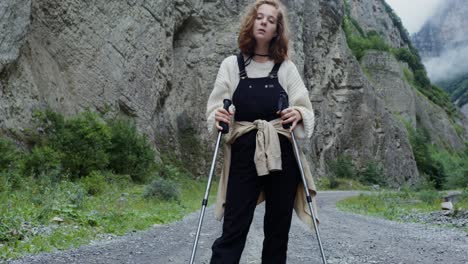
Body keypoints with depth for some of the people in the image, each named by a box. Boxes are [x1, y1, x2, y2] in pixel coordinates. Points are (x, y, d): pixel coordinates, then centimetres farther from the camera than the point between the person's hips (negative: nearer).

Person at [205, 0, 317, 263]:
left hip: (282, 157, 1)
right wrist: (218, 117, -18)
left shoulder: (287, 68, 5)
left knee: (278, 229, 8)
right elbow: (214, 111, 5)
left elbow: (307, 111, 4)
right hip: (243, 157, -1)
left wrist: (298, 114, -19)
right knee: (233, 230, -5)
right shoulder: (231, 65, 5)